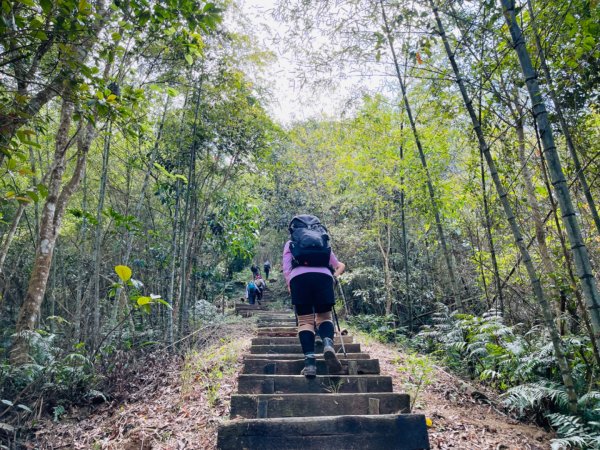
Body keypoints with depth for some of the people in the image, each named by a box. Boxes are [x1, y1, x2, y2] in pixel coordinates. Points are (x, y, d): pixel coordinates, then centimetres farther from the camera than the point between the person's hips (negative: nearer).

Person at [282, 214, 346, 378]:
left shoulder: (290, 243, 26)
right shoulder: (323, 241, 31)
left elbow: (286, 270, 14)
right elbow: (338, 265, 31)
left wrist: (289, 286, 24)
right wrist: (336, 275, 48)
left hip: (299, 278, -1)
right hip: (323, 277, 1)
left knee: (305, 321, 3)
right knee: (324, 316, 11)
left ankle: (310, 362, -14)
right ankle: (328, 345, -19)